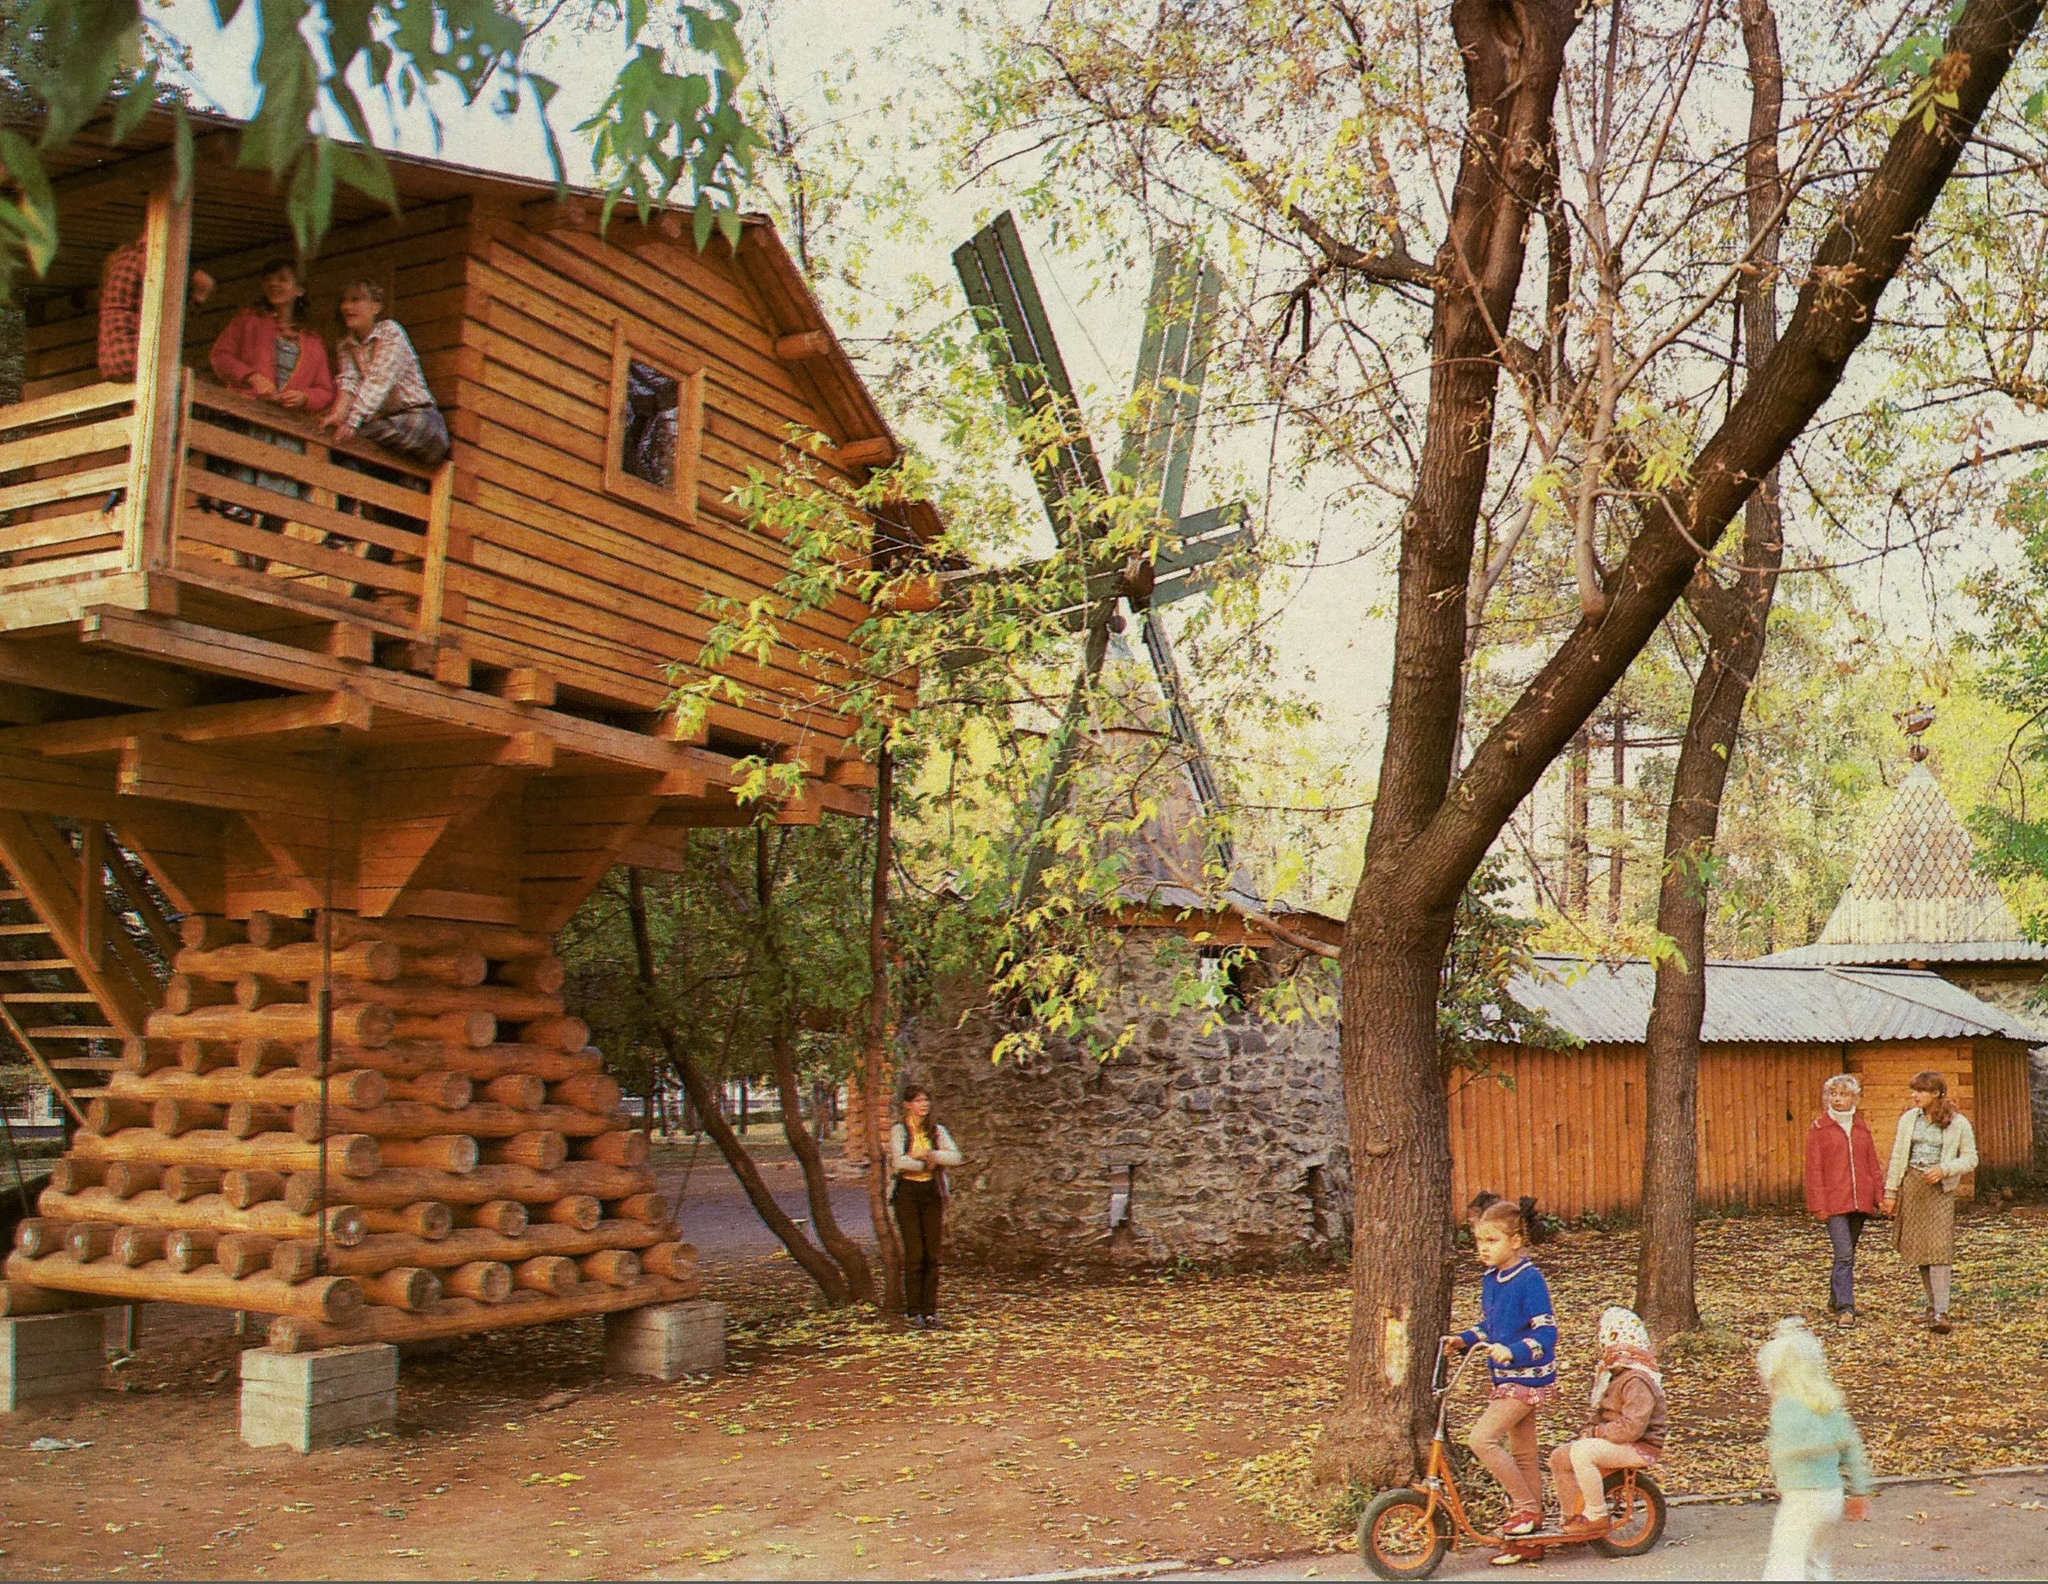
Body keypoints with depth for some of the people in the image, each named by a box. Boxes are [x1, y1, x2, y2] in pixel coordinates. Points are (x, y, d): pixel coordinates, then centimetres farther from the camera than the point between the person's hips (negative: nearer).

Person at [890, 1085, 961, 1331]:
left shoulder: (937, 1131, 10)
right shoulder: (899, 1131, -1)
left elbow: (955, 1156, -4)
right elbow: (899, 1161, -17)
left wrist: (928, 1154, -16)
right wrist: (927, 1163, -10)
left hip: (932, 1193, 3)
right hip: (908, 1193, -3)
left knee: (932, 1255, 2)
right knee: (915, 1254, -7)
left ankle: (930, 1311, 8)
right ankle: (914, 1312, 1)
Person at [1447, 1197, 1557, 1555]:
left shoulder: (1530, 1279, -16)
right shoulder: (1490, 1279, 9)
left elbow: (1546, 1333, -21)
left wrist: (1512, 1352, -33)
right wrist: (1463, 1340, 2)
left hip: (1528, 1378, -9)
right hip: (1507, 1378, 9)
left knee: (1481, 1438, -17)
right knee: (1521, 1455, 14)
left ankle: (1526, 1507, -3)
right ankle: (1531, 1536, 22)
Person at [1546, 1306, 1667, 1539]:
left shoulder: (1637, 1380, -21)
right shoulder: (1614, 1373, 14)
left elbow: (1632, 1428, -29)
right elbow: (1603, 1414, 20)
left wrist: (1595, 1432, -20)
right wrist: (1588, 1431, 1)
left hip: (1640, 1447, -10)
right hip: (1617, 1442, 11)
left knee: (1581, 1452, -31)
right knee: (1559, 1457, 5)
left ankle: (1597, 1517, -21)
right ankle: (1573, 1519, 12)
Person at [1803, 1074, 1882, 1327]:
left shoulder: (1862, 1128, 13)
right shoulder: (1818, 1128, 0)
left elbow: (1873, 1165, 15)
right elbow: (1814, 1169, -3)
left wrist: (1880, 1195, 6)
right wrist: (1818, 1204, -8)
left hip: (1860, 1200, 5)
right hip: (1834, 1201, -4)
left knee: (1847, 1255, 12)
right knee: (1844, 1254, -13)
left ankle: (1835, 1302, 26)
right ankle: (1845, 1309, -13)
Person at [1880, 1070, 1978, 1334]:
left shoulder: (1958, 1123, 0)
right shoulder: (1908, 1119, 9)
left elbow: (1970, 1159, 2)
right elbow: (1897, 1157, 11)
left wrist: (1944, 1169, -15)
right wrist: (1890, 1191, 7)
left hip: (1940, 1189, -3)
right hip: (1910, 1186, 4)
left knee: (1938, 1248, -12)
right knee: (1918, 1248, 5)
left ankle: (1940, 1313, -14)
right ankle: (1934, 1303, 17)